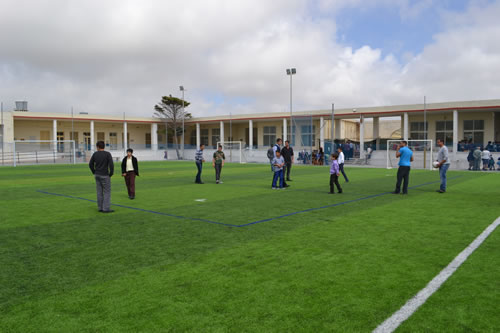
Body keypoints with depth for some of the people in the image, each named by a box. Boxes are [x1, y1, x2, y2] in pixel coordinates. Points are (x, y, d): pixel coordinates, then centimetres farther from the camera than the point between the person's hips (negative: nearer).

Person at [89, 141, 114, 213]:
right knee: (107, 192, 0)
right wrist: (111, 174, -6)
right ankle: (106, 209, -3)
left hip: (97, 175, 6)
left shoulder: (95, 154, 1)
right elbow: (111, 165, -21)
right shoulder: (108, 154, -13)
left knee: (99, 192, 10)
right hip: (105, 176, -5)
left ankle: (100, 208, 14)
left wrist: (94, 173, 16)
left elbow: (90, 164, 8)